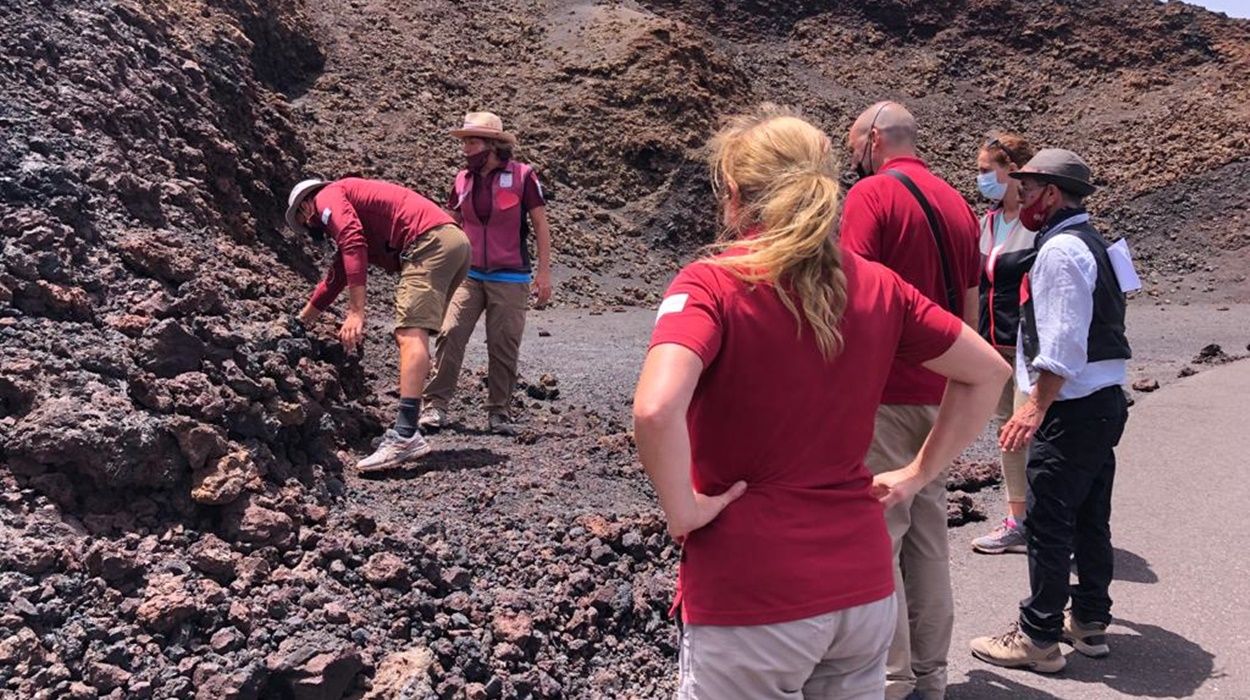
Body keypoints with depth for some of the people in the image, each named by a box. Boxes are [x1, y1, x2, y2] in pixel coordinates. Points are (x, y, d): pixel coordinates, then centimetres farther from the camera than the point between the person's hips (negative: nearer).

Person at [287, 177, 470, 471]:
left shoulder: (327, 197, 8)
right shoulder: (349, 200, 36)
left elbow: (353, 245, -13)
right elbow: (336, 276, 46)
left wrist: (356, 313, -19)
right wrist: (303, 319, 57)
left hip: (430, 241, -10)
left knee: (409, 334, -19)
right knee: (411, 335, 13)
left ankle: (405, 438, -30)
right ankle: (407, 432, 11)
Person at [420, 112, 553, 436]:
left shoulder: (522, 176, -5)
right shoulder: (463, 179, 7)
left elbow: (541, 225, -2)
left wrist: (544, 272, -6)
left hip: (510, 278, -3)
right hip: (469, 274, 3)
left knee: (503, 346, 2)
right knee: (450, 334, -9)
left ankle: (499, 412, 13)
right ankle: (436, 404, -2)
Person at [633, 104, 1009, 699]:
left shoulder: (712, 285, -15)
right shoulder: (878, 286, 1)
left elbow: (655, 410, -31)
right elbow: (987, 373, 11)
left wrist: (682, 511, -16)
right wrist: (918, 474, 12)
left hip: (749, 596, -5)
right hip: (863, 585, 5)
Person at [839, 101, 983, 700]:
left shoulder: (872, 194, -8)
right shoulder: (957, 203, 16)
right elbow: (970, 310, 18)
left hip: (884, 393, -8)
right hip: (938, 396, 8)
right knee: (928, 535, 14)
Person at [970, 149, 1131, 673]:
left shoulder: (1060, 249, -15)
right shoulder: (1089, 241, 17)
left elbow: (1062, 342, -23)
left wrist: (1037, 405, -22)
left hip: (1072, 410, -10)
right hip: (1105, 400, 10)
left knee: (1048, 524, -3)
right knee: (1090, 520, 17)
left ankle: (1038, 638, 5)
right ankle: (1089, 622, 28)